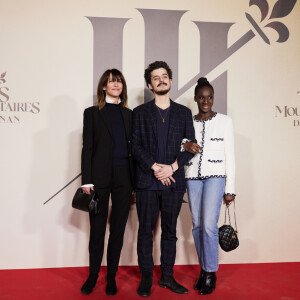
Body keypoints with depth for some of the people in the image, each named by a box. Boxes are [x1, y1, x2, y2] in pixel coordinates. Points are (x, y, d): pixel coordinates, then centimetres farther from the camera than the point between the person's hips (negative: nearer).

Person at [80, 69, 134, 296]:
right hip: (100, 177, -2)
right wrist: (87, 181, -8)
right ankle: (93, 274, 21)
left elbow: (132, 148, 12)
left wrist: (134, 181, 6)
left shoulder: (129, 114, 13)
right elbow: (87, 148, -1)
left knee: (118, 228, 8)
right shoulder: (93, 113, 4)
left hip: (124, 177, 3)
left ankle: (112, 276, 20)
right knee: (97, 229, 4)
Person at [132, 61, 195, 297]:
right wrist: (155, 168, -12)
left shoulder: (184, 113, 11)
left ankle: (167, 276, 21)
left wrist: (172, 167, -9)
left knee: (170, 231, 9)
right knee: (145, 230, 5)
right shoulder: (140, 113, 7)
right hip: (147, 181, -1)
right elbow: (135, 146, -1)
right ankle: (146, 277, 17)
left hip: (174, 181, 1)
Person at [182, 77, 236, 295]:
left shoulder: (224, 121, 3)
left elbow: (230, 155, 2)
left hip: (215, 176, -3)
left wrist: (230, 189, -1)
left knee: (209, 225, -12)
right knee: (197, 225, 6)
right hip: (193, 177, 3)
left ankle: (211, 274, 5)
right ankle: (204, 270, 22)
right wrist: (185, 146, -13)